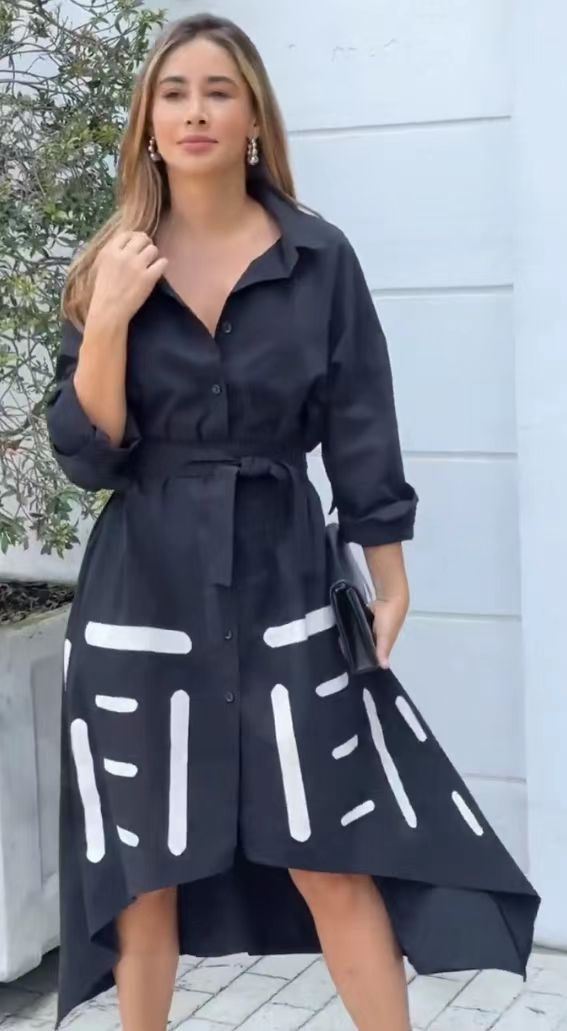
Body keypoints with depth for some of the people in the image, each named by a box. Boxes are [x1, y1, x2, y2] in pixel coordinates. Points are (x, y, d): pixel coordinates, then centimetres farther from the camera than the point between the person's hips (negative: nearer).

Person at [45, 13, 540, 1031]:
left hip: (280, 587, -1)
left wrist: (390, 586, 1)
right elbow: (86, 457, -4)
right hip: (144, 599, 1)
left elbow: (361, 438, 2)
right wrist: (108, 320, -16)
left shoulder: (320, 259, -2)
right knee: (142, 873, 10)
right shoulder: (107, 267, 2)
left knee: (333, 863, 3)